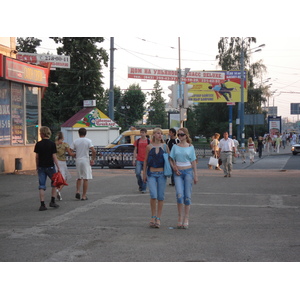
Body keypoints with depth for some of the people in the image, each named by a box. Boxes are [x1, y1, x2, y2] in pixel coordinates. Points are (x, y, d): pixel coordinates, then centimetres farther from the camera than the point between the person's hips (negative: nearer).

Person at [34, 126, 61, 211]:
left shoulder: (38, 144, -1)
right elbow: (54, 157, -9)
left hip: (41, 167, 2)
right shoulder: (52, 144, -6)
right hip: (50, 166, -2)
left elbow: (37, 157, 2)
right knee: (54, 183, 15)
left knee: (41, 186, 4)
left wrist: (37, 166, 14)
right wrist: (58, 167, -7)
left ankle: (42, 204, -1)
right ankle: (52, 202, 13)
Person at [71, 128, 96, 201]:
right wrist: (93, 160, -4)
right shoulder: (88, 141, -4)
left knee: (79, 178, 19)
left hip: (78, 161, 3)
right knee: (85, 179, 2)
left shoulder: (75, 141, 4)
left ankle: (77, 191, 2)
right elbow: (93, 151, -15)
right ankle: (84, 196, 2)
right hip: (85, 160, -3)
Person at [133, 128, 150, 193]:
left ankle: (144, 188, 6)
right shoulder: (137, 141, 9)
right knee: (137, 173, -7)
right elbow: (135, 150, 11)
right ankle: (140, 185, 17)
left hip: (146, 160, -2)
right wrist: (134, 159, 5)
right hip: (138, 160, 2)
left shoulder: (148, 141, 2)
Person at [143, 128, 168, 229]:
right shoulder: (149, 147, 5)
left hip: (162, 174, 1)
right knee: (153, 195, -14)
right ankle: (153, 217, 2)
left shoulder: (165, 146, 5)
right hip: (151, 174, -1)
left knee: (160, 197, 2)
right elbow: (145, 161, 10)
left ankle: (158, 219, 11)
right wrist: (144, 174, 7)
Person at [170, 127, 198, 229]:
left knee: (187, 196, 0)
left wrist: (195, 175, 3)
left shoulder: (190, 147, 5)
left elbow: (194, 162, 6)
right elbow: (171, 160, 12)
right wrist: (174, 168, -6)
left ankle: (186, 219, 6)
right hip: (178, 173, 1)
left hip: (188, 171, -1)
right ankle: (180, 217, -5)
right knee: (179, 194, -15)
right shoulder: (175, 147, 9)